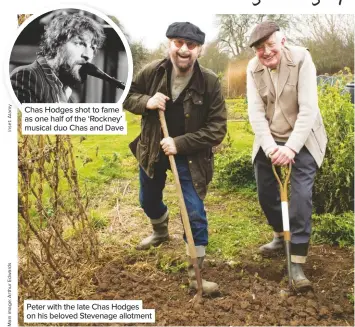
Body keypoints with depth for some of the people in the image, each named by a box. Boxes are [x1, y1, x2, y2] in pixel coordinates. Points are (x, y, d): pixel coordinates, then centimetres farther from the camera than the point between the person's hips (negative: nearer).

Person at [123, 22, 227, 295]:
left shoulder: (210, 82, -21)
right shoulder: (152, 72, -14)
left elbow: (217, 129, -19)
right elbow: (127, 96, 1)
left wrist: (180, 143, -29)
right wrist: (145, 102, -22)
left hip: (190, 156, -4)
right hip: (153, 150, 4)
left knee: (195, 213, -5)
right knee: (148, 201, 24)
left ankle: (196, 273, 10)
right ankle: (161, 232, 58)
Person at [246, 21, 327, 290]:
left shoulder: (301, 59, -16)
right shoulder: (253, 69, -6)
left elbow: (309, 109, -22)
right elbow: (256, 113, -11)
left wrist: (291, 147, -30)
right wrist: (270, 147, -26)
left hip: (302, 140, -4)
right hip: (269, 142, 4)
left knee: (301, 196, -14)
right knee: (266, 194, 11)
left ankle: (297, 263, -7)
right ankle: (280, 236, 39)